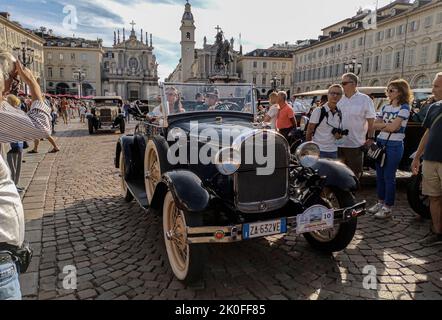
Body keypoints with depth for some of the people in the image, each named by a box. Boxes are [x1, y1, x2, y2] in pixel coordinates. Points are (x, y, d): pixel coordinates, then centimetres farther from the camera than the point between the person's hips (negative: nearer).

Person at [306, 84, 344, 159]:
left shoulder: (340, 114, 9)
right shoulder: (318, 111, -8)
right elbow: (309, 130, -6)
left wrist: (339, 135, -3)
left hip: (333, 151, 6)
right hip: (318, 150, -6)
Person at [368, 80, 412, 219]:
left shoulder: (404, 108, -7)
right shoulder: (386, 107, 12)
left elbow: (393, 127, -18)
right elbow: (375, 125, 7)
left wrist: (382, 125, -3)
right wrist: (387, 124, -9)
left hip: (394, 145, -6)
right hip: (381, 143, 7)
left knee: (389, 176, -3)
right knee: (379, 174, 11)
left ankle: (388, 208, 6)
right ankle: (380, 202, 23)